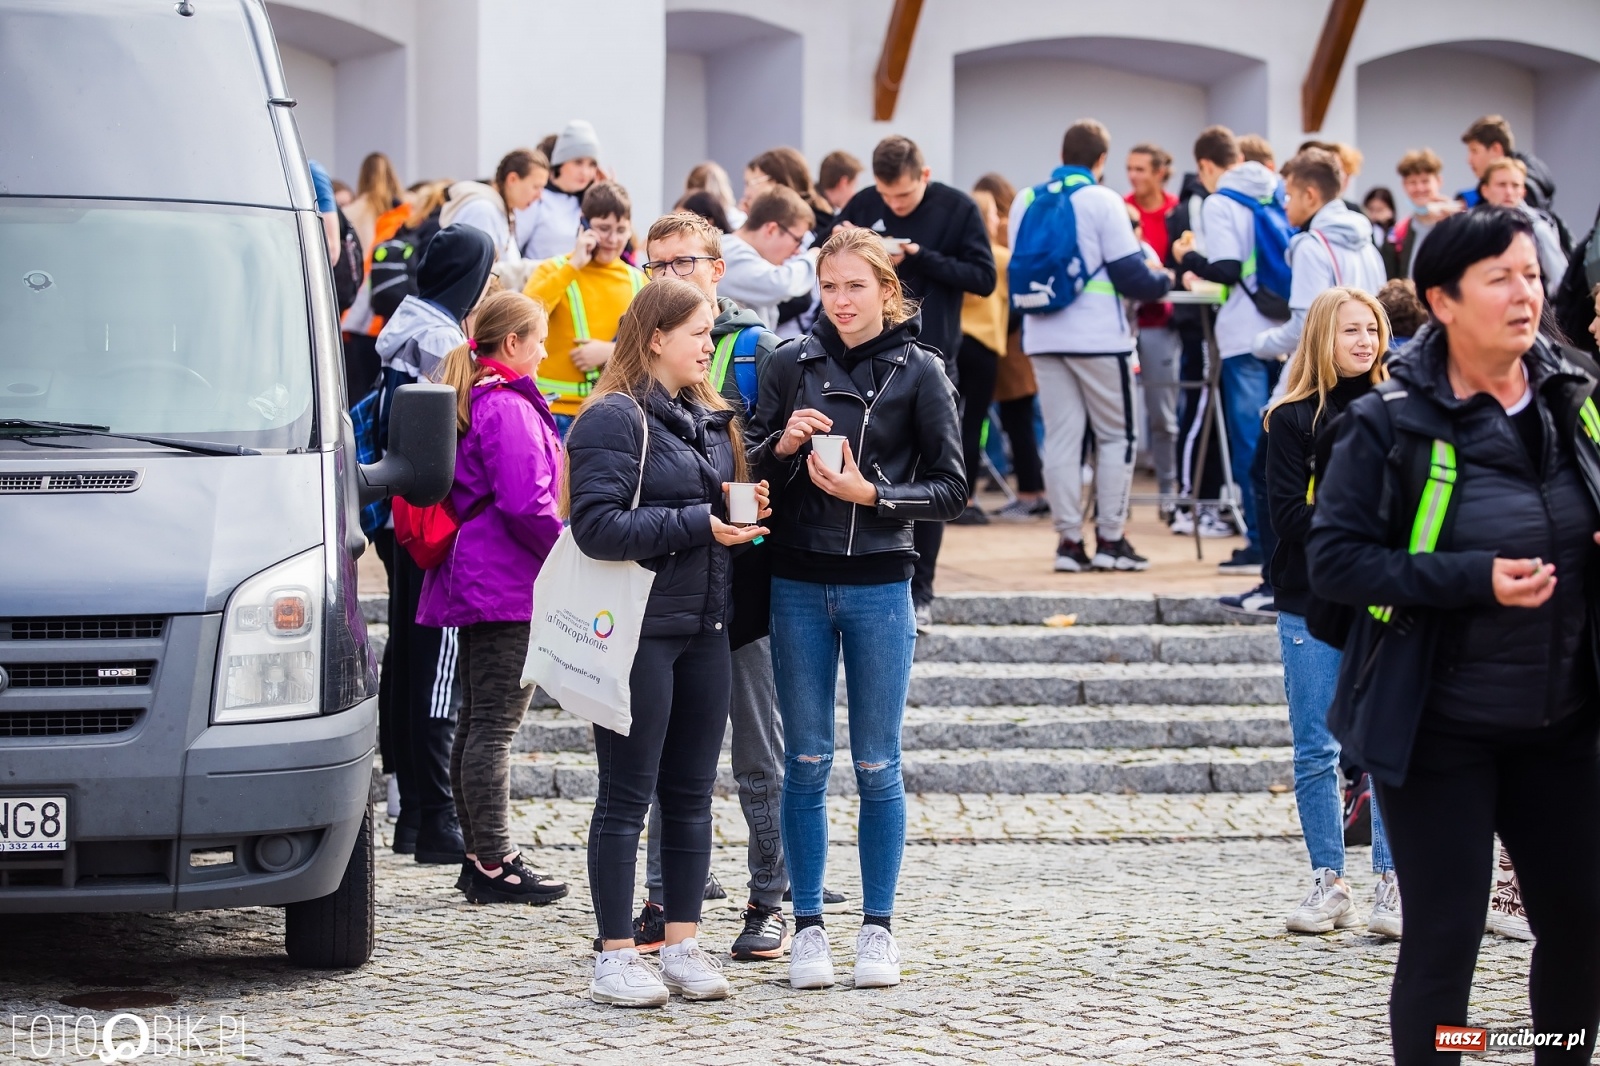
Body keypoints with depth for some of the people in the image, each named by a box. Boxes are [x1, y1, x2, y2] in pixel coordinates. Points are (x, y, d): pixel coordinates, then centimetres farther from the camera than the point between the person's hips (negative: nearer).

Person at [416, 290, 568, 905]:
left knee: (477, 722, 13)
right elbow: (525, 502, -23)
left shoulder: (468, 401, 16)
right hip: (508, 584, -10)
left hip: (473, 579, 10)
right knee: (496, 725, -8)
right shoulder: (507, 408, -15)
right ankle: (494, 864, -7)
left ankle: (480, 855, 20)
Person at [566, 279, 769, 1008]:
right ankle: (615, 957, 3)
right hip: (638, 629, -8)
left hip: (704, 626, 8)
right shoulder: (614, 418, -10)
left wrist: (744, 510, 2)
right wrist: (698, 524, -21)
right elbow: (597, 526, -19)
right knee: (627, 795, -2)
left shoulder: (708, 417, 15)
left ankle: (683, 945, 17)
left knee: (692, 792, 10)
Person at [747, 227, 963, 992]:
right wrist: (782, 445, -12)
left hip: (879, 586, -2)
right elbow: (750, 472, 8)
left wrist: (871, 493, -15)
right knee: (806, 763, 5)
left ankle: (879, 927, 12)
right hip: (798, 584, 2)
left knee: (878, 765, 4)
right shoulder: (790, 365, 5)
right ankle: (807, 926, 12)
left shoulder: (918, 373, -1)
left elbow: (951, 490, -2)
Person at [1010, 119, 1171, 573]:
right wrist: (1163, 280, 8)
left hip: (1043, 337, 5)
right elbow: (1130, 275, -11)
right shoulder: (1102, 201, -10)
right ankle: (1110, 539, 4)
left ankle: (1069, 540, 4)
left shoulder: (1025, 201, 6)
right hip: (1098, 337, -4)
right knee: (1116, 435, 7)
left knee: (1061, 436, 7)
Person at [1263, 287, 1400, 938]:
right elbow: (1289, 515, -5)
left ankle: (1393, 885, 2)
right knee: (1316, 752, 3)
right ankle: (1329, 883, 12)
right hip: (1311, 604, 0)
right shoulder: (1293, 419, 3)